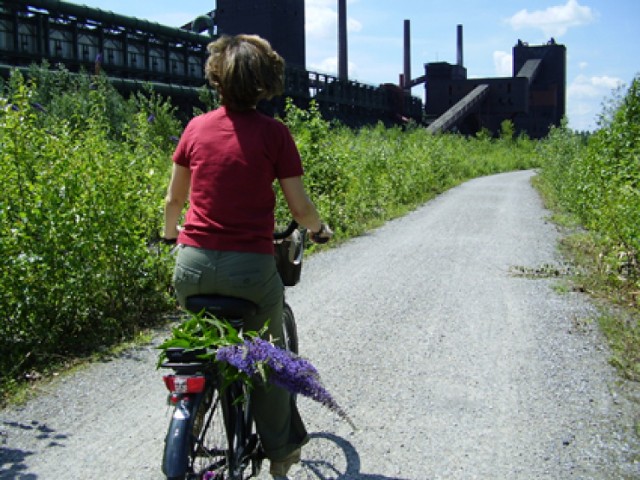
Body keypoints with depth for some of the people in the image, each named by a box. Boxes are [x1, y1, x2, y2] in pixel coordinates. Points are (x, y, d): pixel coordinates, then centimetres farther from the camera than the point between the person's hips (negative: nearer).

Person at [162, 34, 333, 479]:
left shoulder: (197, 127, 4)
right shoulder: (274, 133, -5)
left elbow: (174, 198, 14)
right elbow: (300, 207, -2)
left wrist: (171, 233, 34)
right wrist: (319, 228, 20)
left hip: (193, 263, 3)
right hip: (251, 267, -2)